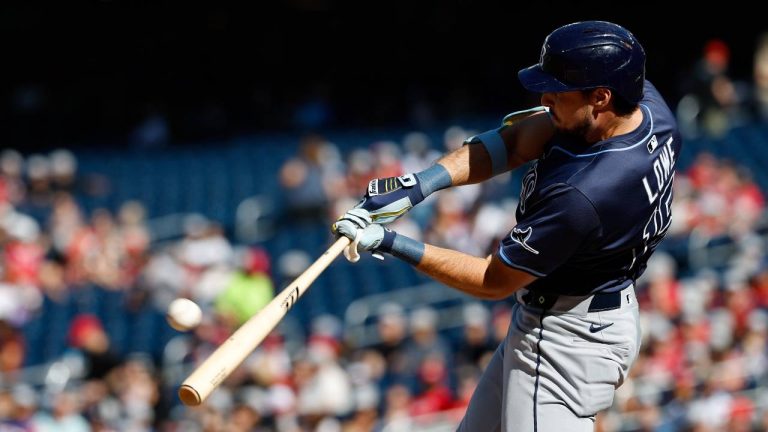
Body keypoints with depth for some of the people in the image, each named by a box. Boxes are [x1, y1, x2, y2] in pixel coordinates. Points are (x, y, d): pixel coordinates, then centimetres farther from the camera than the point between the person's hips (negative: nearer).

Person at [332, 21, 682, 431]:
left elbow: (494, 281, -22)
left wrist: (390, 244, -19)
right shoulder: (643, 98, -12)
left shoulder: (583, 195, -35)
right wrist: (417, 185, -16)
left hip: (568, 341, -10)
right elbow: (517, 142, -6)